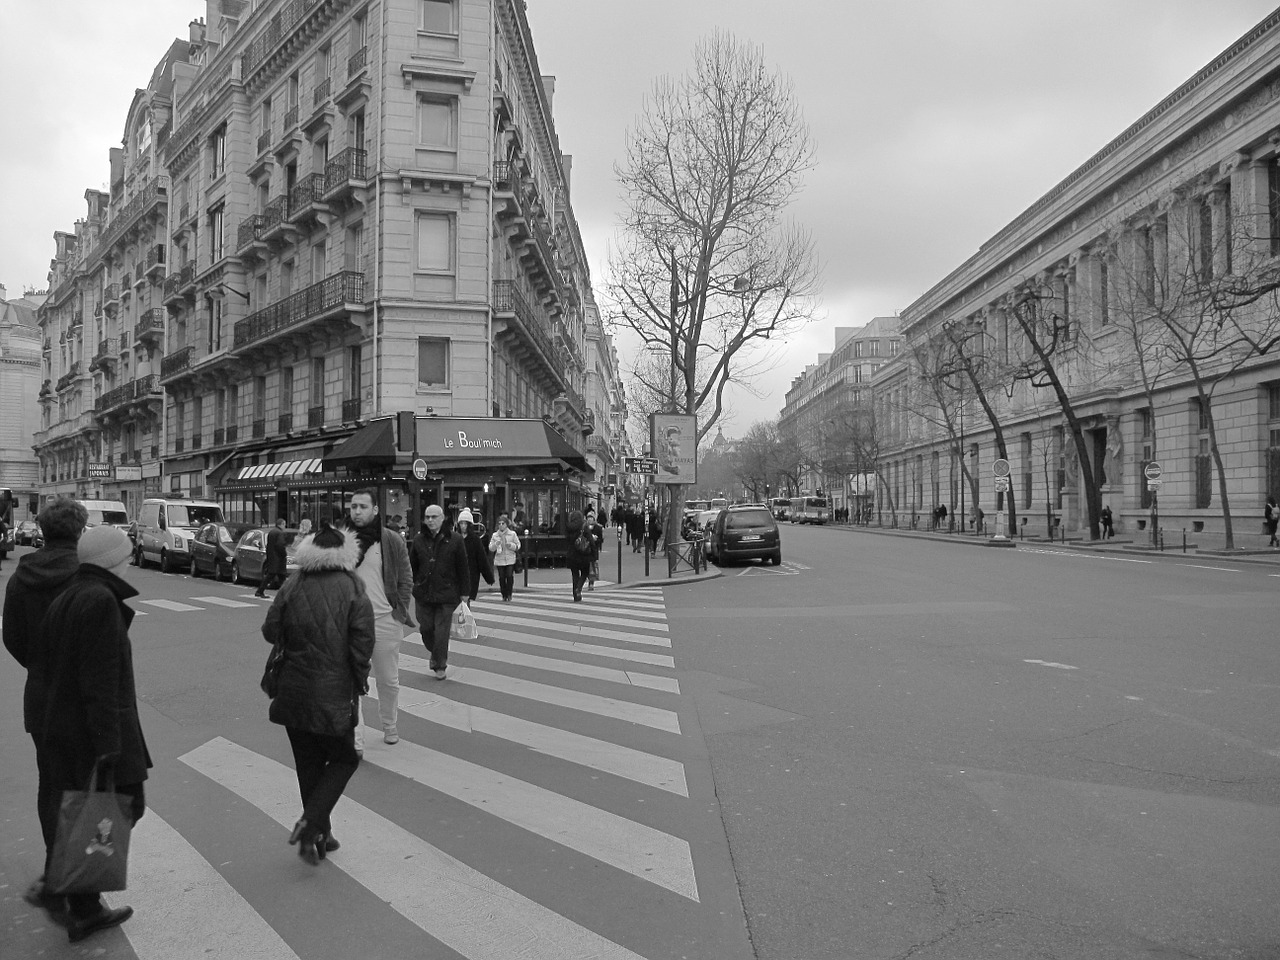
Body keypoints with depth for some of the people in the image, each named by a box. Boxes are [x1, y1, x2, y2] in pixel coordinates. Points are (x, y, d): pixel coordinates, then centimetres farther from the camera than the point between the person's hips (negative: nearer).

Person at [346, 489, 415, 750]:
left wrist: (400, 611, -5)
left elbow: (406, 579, 2)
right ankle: (355, 742, 3)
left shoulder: (392, 540, -1)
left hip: (386, 621, 0)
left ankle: (389, 726, 35)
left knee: (388, 680, 13)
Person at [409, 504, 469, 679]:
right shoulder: (419, 540, 4)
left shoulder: (454, 540, -4)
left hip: (446, 595, -3)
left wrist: (462, 592, -1)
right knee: (426, 629, 9)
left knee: (441, 632, 0)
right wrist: (413, 586, 4)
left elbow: (462, 568, -1)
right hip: (423, 594, 3)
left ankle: (440, 666, 19)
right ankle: (437, 655, 37)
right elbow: (412, 566, 10)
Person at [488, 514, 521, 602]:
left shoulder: (513, 534, 5)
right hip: (499, 560, 1)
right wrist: (496, 544, -12)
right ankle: (504, 595, 10)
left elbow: (518, 545, 9)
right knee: (501, 577, -2)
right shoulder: (495, 535, 8)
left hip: (510, 559, -1)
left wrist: (512, 545, -11)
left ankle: (509, 594, 4)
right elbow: (490, 548, 8)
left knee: (509, 576, -11)